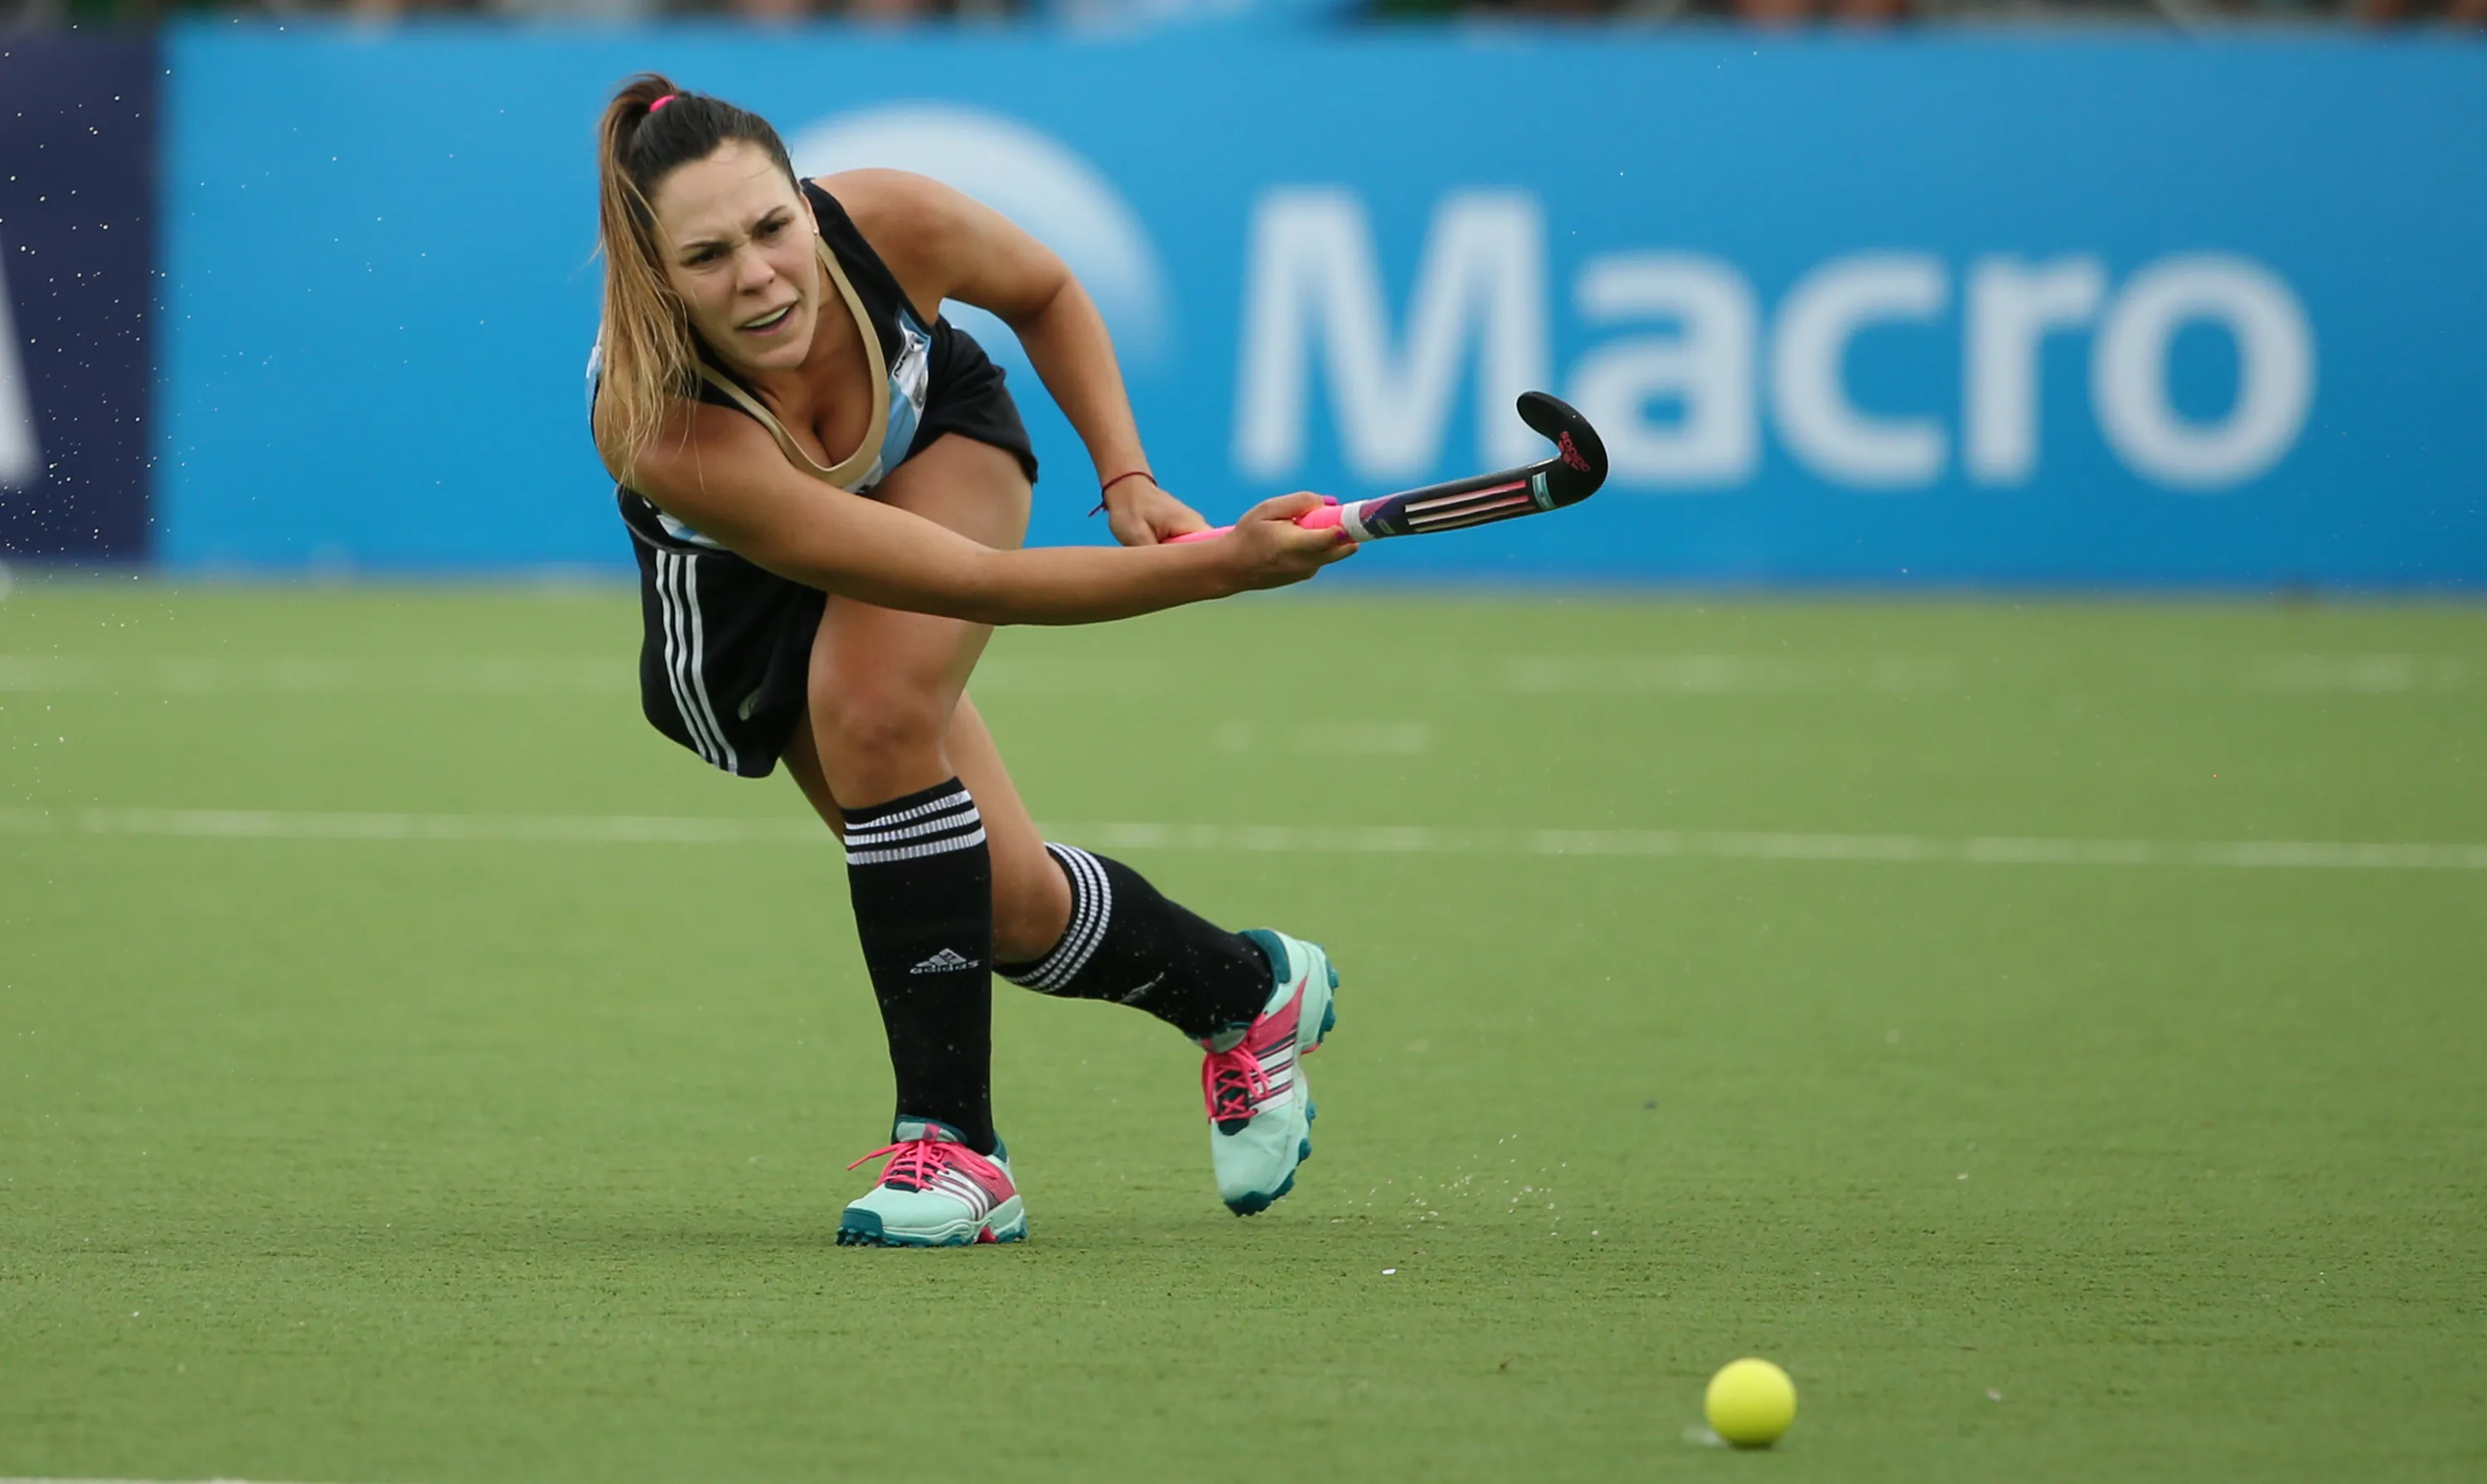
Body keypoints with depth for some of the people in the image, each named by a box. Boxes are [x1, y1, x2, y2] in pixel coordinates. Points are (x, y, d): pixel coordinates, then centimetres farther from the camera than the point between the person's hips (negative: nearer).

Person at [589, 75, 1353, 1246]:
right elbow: (983, 584, -44)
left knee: (874, 704, -31)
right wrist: (1216, 567, -50)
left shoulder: (886, 224, -35)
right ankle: (1246, 992, 27)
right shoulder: (664, 436, -44)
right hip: (741, 593, -1)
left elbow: (1047, 293, -7)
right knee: (1011, 905, -6)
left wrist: (1125, 477, -15)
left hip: (942, 447, 1)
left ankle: (950, 1143, -22)